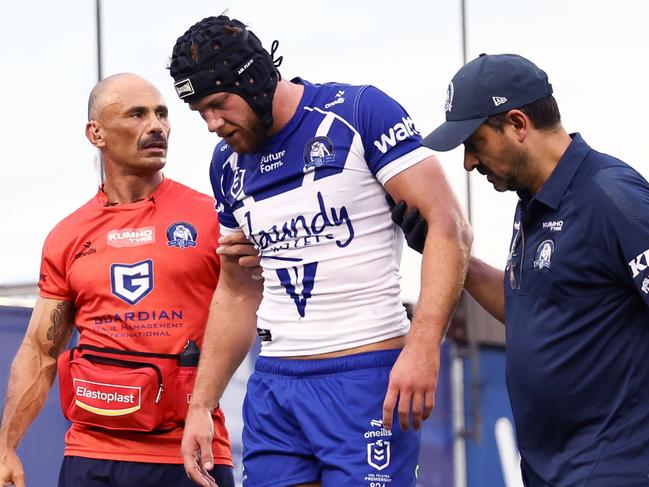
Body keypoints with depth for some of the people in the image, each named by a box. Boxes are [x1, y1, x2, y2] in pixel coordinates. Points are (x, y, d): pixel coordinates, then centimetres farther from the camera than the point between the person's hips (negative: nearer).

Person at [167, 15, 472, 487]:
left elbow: (447, 224, -13)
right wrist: (200, 405, 17)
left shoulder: (360, 112, -7)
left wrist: (423, 346, -24)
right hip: (274, 388, 6)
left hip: (366, 378, -6)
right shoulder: (229, 164, 13)